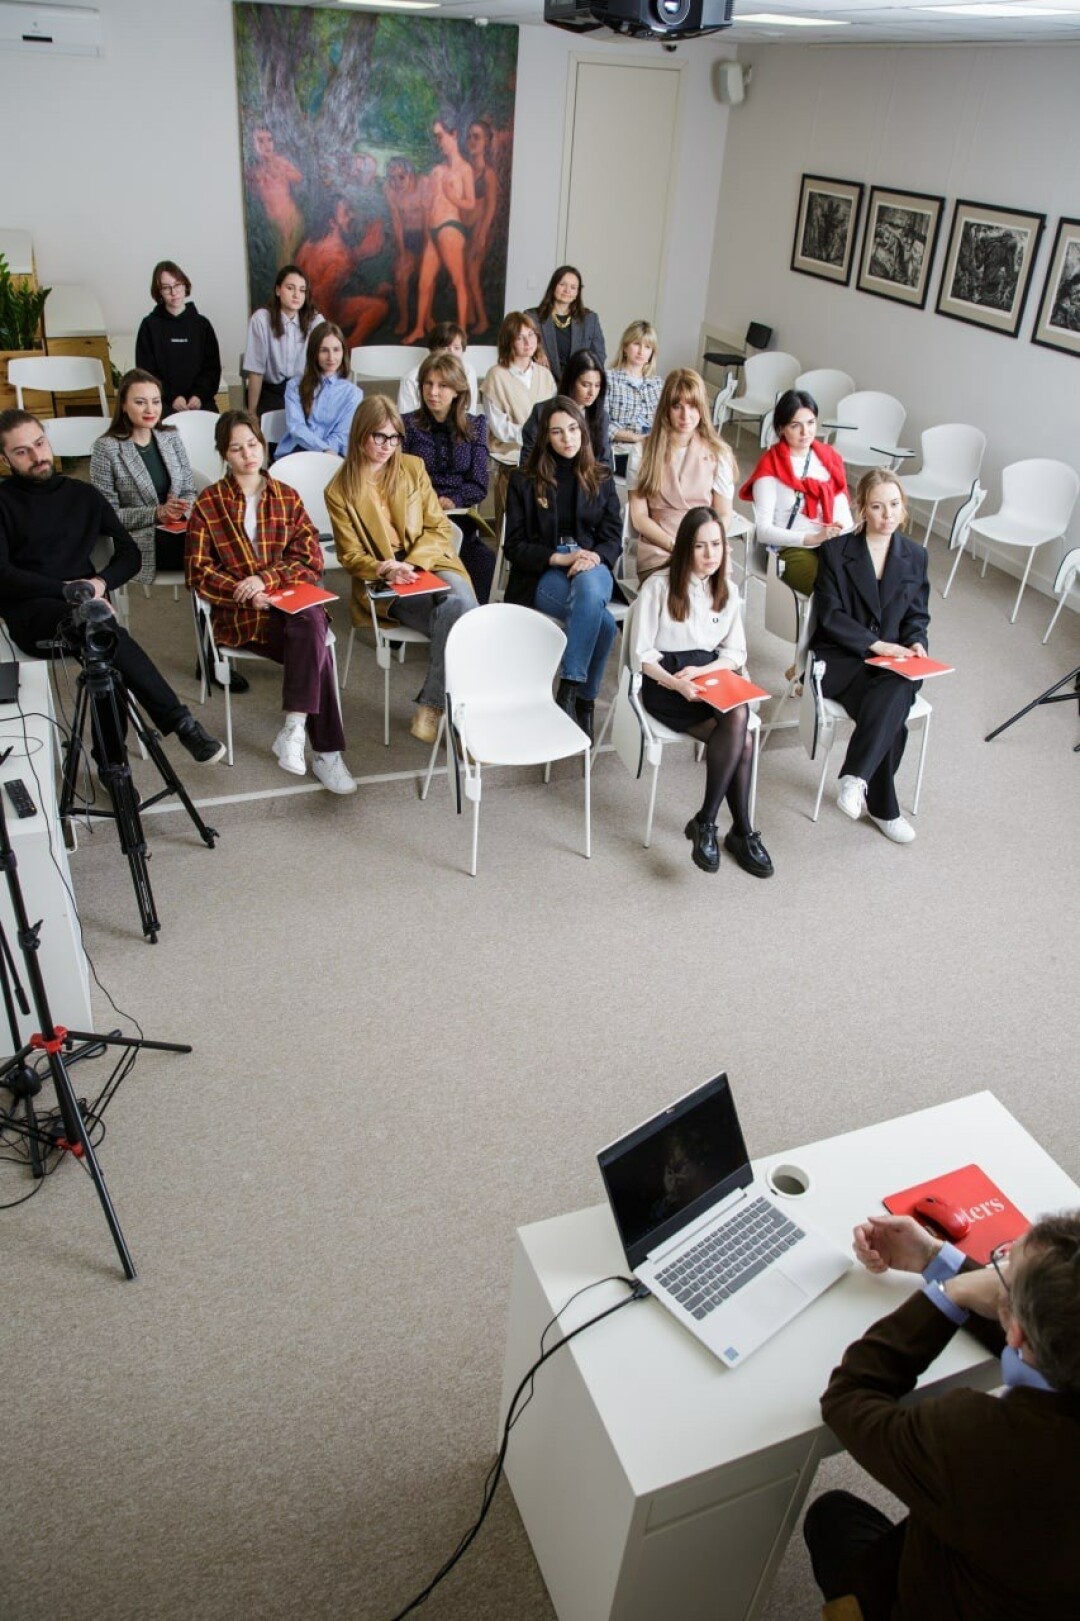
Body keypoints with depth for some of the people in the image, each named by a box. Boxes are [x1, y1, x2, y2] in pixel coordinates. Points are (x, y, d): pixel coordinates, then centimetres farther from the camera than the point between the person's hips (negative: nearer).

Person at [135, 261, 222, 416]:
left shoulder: (201, 323, 13)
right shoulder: (150, 325, 8)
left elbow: (212, 368, 9)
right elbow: (146, 372, 3)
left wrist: (200, 395, -9)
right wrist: (172, 397, -12)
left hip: (200, 402, 2)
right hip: (164, 403, -2)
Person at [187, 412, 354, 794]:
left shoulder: (287, 498, 14)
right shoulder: (208, 504, 7)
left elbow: (311, 561, 5)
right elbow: (199, 572, 1)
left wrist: (266, 578, -13)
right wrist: (246, 593, -16)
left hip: (291, 601, 3)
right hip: (239, 613, -3)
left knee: (312, 621, -34)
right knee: (313, 639, -30)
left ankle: (294, 730, -30)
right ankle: (325, 751, -28)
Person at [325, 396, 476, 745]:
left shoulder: (413, 468, 10)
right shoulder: (339, 491, 3)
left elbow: (438, 527, 7)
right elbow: (350, 556, 3)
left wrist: (412, 563, -11)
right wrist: (386, 569, -19)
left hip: (430, 564, 3)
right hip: (382, 584, -3)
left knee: (461, 603, -33)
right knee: (457, 623, -31)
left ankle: (432, 707, -25)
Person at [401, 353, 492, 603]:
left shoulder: (475, 427, 16)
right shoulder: (407, 425, 10)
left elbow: (479, 485, 9)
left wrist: (452, 500, -10)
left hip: (459, 519, 3)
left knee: (485, 561, -32)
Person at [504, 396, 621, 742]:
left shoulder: (601, 479, 15)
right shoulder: (524, 481, 7)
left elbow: (613, 536, 8)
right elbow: (515, 546, 2)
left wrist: (594, 556, -16)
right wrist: (560, 558, -14)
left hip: (592, 567, 2)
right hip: (541, 574, -2)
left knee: (590, 585, -39)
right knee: (603, 622, -34)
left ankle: (570, 689, -40)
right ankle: (585, 700, -26)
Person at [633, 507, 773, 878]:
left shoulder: (728, 589, 11)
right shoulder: (659, 586, -6)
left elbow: (736, 653, 9)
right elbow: (642, 654, -6)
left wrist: (701, 670, -10)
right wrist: (676, 683, -22)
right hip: (665, 682, -5)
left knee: (738, 718, -30)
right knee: (742, 738, -29)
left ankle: (705, 823, -21)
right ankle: (741, 831, -16)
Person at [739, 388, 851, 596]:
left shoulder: (830, 457, 14)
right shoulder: (770, 467, -2)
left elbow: (842, 511, 12)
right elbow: (763, 530, -9)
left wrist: (842, 533, -12)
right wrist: (812, 538, -20)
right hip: (791, 550, -5)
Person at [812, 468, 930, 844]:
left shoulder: (915, 556, 12)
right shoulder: (836, 550, 0)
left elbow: (918, 615, 16)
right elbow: (829, 615, -7)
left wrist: (915, 643, -7)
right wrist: (874, 644, -16)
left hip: (893, 660, 3)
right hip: (841, 657, -3)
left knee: (895, 696, -34)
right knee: (890, 714, -30)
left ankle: (856, 777, -32)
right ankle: (882, 806, -22)